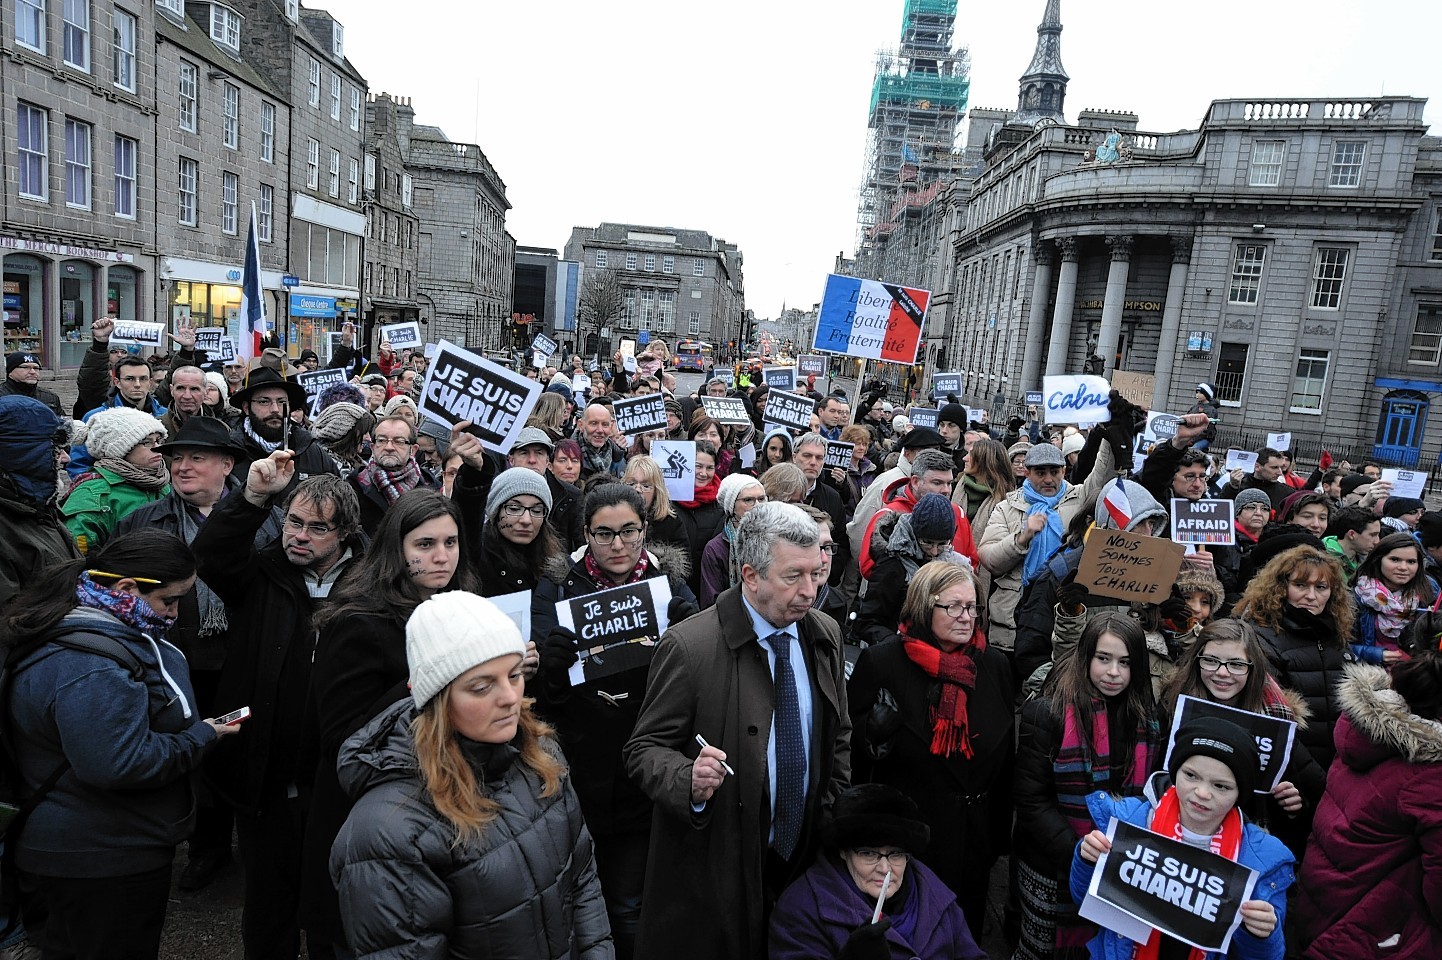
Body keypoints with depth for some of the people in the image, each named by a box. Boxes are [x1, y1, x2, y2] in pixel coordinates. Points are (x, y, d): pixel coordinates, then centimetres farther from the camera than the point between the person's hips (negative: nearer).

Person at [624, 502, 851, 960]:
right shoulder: (689, 646, -20)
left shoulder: (825, 635, -1)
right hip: (714, 869, -5)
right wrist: (690, 782, -33)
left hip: (805, 857, 5)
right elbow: (646, 748, -14)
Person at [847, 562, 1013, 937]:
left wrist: (999, 836, 12)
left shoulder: (995, 666, 2)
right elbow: (848, 747, -4)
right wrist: (875, 733, -24)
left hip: (973, 845, 4)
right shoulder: (882, 662, -11)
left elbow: (1006, 759, 9)